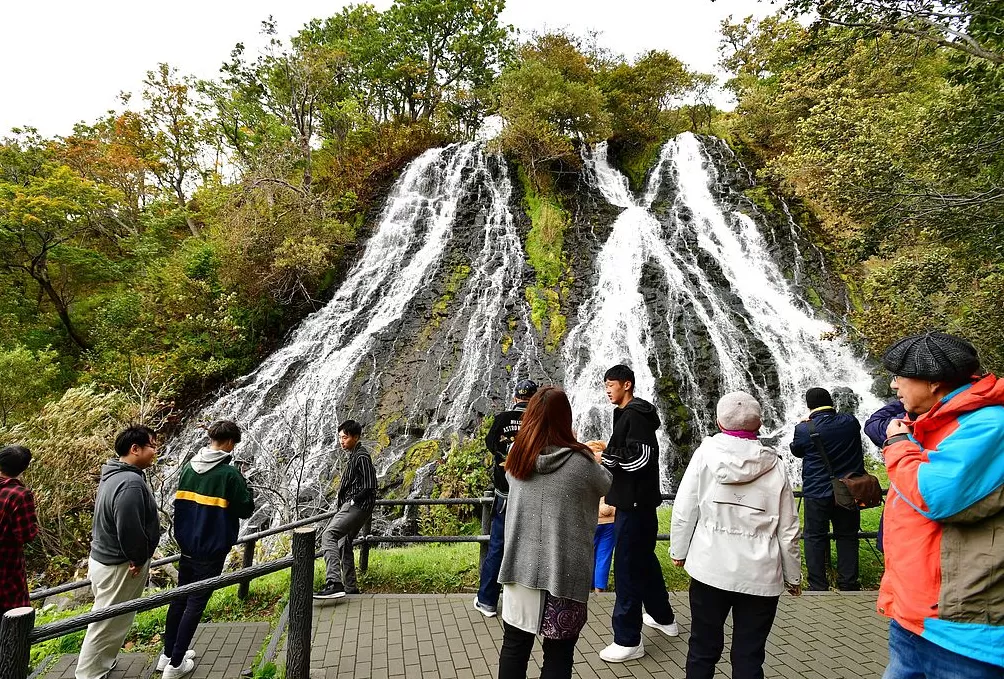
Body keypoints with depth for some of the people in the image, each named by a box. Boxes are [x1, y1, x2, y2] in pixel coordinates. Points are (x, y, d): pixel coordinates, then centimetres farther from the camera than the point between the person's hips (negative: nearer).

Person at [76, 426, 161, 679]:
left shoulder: (114, 475, 6)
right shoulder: (131, 483, -28)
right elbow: (130, 529, -31)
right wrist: (139, 558, -14)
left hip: (104, 558, 10)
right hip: (120, 566, -10)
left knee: (108, 621, 25)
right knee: (107, 624, 5)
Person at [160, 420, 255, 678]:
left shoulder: (188, 467, 0)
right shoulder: (229, 473, -19)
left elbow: (180, 501, 13)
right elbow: (246, 510, -12)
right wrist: (244, 484, 0)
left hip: (187, 546, 6)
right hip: (212, 550, -6)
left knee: (179, 598, 18)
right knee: (195, 604, 5)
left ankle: (168, 654, 30)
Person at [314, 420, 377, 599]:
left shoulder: (361, 457, -13)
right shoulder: (354, 456, 19)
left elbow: (370, 487, -19)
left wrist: (352, 501, -13)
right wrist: (341, 499, 18)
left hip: (357, 506, -11)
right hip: (352, 506, 11)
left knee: (328, 535, -23)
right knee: (344, 544, 18)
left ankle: (334, 583, -33)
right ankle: (350, 588, 27)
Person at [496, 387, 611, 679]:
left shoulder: (518, 458, -3)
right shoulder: (580, 461, -15)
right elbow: (606, 485, 4)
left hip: (520, 566, 4)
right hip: (563, 572, -4)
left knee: (514, 645, 17)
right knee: (558, 654, 10)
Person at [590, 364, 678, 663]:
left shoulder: (634, 416, -17)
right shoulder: (631, 414, 14)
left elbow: (640, 459, -25)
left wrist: (604, 458, -18)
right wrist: (608, 449, 11)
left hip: (635, 502, -11)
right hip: (637, 500, 11)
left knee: (627, 567, -4)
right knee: (644, 559, 22)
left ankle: (628, 641, 4)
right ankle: (663, 617, 39)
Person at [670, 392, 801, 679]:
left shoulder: (705, 453, -7)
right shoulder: (774, 466, -4)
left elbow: (684, 510, -5)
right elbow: (788, 530, 0)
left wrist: (679, 551, 11)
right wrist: (793, 576, 14)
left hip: (710, 569, -1)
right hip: (760, 576, 1)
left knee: (703, 649, 16)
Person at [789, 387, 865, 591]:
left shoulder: (804, 429, -14)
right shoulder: (850, 422, -4)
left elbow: (796, 451, 5)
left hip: (817, 492, -3)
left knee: (815, 537, 6)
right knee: (847, 536, 14)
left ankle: (817, 586, 9)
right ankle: (848, 583, 20)